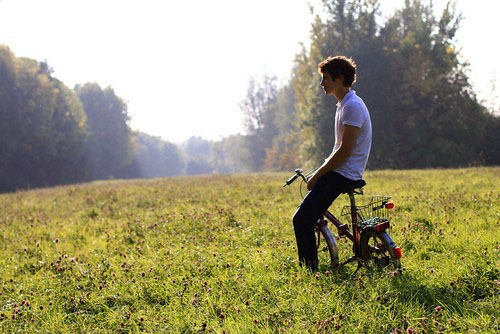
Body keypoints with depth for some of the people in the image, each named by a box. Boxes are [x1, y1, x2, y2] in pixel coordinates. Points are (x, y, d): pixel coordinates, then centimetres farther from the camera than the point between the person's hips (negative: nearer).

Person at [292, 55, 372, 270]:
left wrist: (317, 175, -14)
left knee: (302, 220, -15)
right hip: (339, 173, 10)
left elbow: (345, 150, -21)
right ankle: (308, 267, 18)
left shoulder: (352, 106, -16)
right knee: (303, 218, 12)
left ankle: (310, 269, -8)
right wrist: (320, 173, 16)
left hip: (342, 175, -10)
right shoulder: (344, 104, 17)